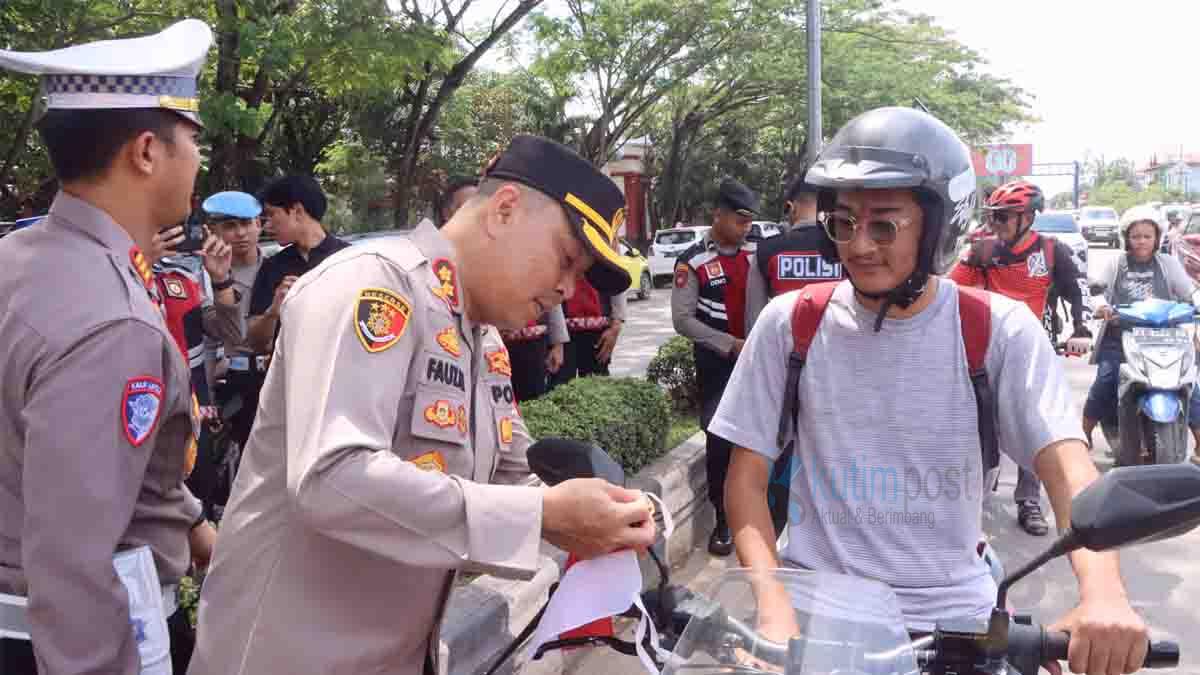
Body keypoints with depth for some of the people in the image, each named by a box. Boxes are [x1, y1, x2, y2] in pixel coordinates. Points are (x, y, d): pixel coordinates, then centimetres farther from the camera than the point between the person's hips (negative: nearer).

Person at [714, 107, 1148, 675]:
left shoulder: (1000, 330, -4)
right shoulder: (790, 322, -2)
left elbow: (1068, 468, -12)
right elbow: (747, 476, -2)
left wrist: (1103, 592, -30)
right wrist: (773, 604, -16)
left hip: (949, 610, 0)